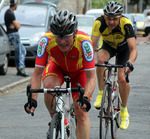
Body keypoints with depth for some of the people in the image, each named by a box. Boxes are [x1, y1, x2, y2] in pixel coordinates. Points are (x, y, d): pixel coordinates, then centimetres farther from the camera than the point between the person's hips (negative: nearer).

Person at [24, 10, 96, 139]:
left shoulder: (84, 42, -39)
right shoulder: (46, 40, -34)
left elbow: (91, 77, -37)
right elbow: (37, 74, -31)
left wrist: (85, 98, -55)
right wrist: (33, 99, -45)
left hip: (79, 71, -1)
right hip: (57, 66, 1)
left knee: (81, 113, -13)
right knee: (49, 85, -32)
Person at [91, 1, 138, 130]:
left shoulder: (126, 24, -37)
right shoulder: (99, 23, -33)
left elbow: (133, 49, -41)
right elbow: (92, 45, -36)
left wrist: (130, 62, -60)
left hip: (123, 47, -1)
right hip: (107, 45, 1)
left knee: (122, 79, -13)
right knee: (101, 59, -34)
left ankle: (124, 111, 9)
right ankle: (101, 93, -18)